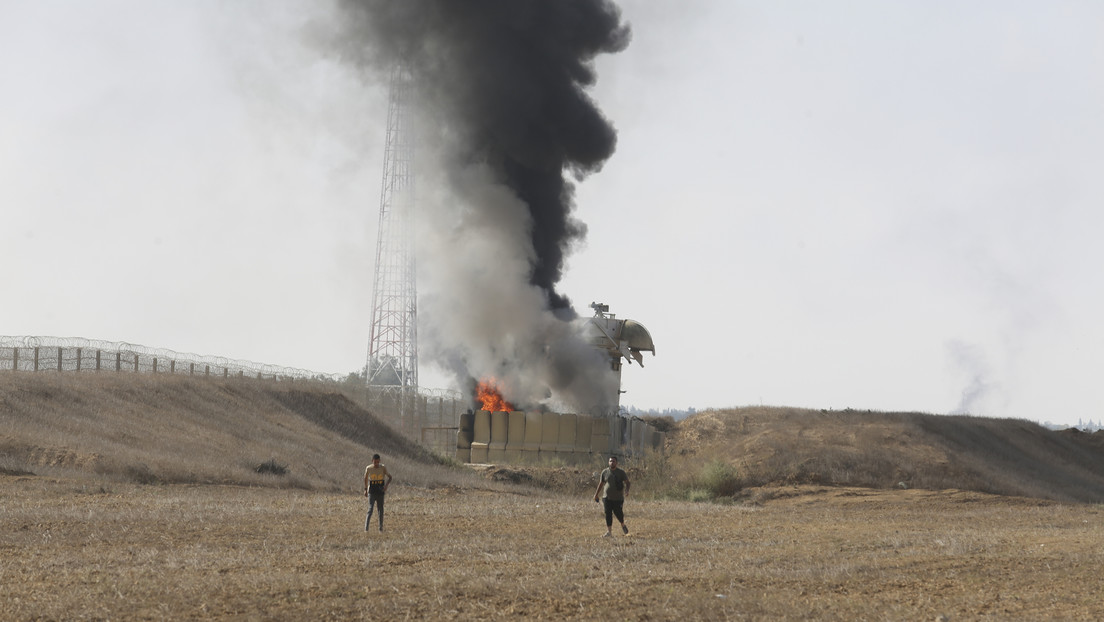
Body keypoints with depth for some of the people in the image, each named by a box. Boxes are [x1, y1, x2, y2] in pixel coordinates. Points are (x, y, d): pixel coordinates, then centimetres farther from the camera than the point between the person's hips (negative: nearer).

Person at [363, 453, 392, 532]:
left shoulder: (383, 468, -5)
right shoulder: (369, 469, -4)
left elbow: (389, 477, 4)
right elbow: (365, 478, 12)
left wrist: (386, 485, -15)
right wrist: (365, 489, 14)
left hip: (380, 492, 1)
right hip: (372, 492, -1)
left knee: (381, 510, 6)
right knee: (370, 509, -13)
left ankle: (381, 528, 16)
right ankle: (366, 528, -16)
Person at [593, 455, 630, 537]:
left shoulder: (621, 473, -1)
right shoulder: (605, 472, 5)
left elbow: (627, 482, -4)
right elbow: (601, 484, 14)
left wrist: (626, 490, -25)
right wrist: (596, 495, 15)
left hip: (618, 498, -2)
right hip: (607, 497, 2)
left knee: (618, 513, 2)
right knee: (608, 514, -5)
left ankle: (623, 526, 32)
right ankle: (608, 531, -2)